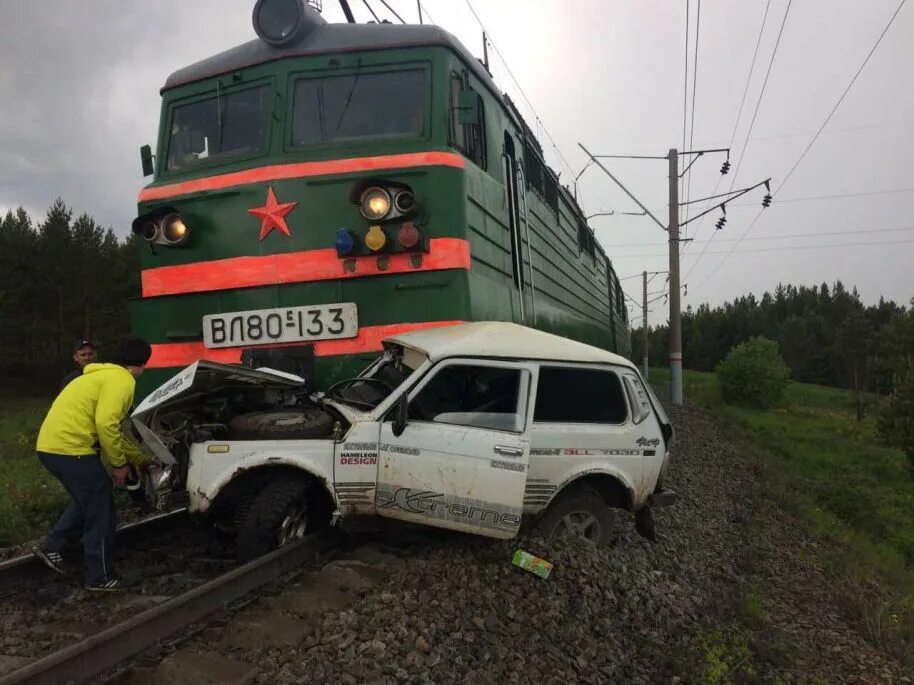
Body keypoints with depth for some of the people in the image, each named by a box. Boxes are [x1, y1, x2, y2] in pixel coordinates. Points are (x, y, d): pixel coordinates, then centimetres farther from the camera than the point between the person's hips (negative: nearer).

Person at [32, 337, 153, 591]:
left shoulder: (104, 376, 23)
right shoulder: (121, 380, -9)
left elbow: (112, 430, 29)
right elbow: (106, 425, -22)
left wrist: (141, 459, 33)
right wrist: (118, 464, -9)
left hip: (51, 446, 10)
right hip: (70, 448, -10)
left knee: (87, 502, 26)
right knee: (100, 511, 2)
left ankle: (51, 547, 27)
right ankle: (101, 578, 11)